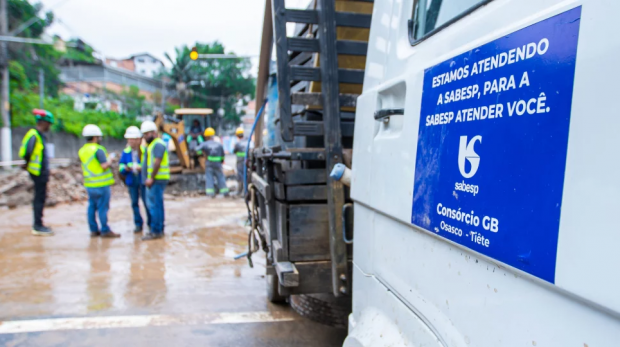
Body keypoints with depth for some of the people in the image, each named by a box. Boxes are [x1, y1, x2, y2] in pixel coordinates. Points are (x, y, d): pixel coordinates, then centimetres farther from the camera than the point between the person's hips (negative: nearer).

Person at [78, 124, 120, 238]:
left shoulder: (82, 150, 11)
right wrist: (110, 161, -3)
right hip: (101, 184, -8)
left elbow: (85, 168, 17)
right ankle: (105, 230, 2)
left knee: (92, 207, 11)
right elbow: (104, 166, -19)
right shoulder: (98, 149, -14)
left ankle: (94, 230, 16)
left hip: (89, 184, 8)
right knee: (102, 208, -3)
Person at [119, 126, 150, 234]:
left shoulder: (145, 150, -9)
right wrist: (125, 168, -13)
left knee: (147, 202, -1)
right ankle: (138, 224, 22)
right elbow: (121, 165, 8)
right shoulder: (126, 152, 5)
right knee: (134, 203, 10)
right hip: (131, 181, 5)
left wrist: (142, 168, -23)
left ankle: (150, 223, 13)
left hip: (143, 180, -4)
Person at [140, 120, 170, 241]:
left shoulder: (158, 144, -11)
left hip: (157, 180, -10)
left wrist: (151, 178, -20)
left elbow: (157, 162, -20)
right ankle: (159, 230, 19)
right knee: (157, 205, 12)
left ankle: (156, 231, -7)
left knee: (154, 205, -9)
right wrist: (149, 178, 13)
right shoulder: (152, 145, 22)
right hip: (154, 180, 10)